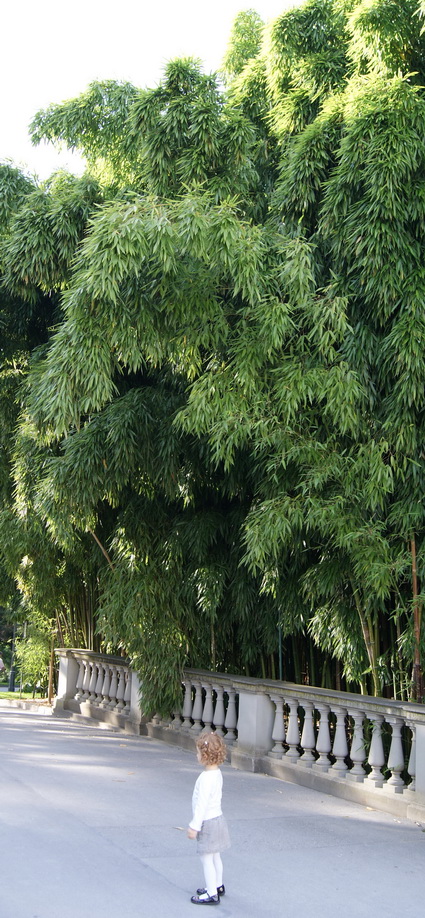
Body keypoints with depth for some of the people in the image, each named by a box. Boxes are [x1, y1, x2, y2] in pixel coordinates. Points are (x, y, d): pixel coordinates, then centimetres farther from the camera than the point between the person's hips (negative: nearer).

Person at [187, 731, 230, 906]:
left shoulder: (207, 777, -24)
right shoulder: (216, 773, 6)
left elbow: (202, 803, -23)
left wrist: (194, 826, -18)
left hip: (208, 822, -10)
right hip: (216, 818, 10)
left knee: (206, 858, -1)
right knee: (215, 856, 21)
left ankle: (211, 894, 4)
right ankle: (218, 886, 33)